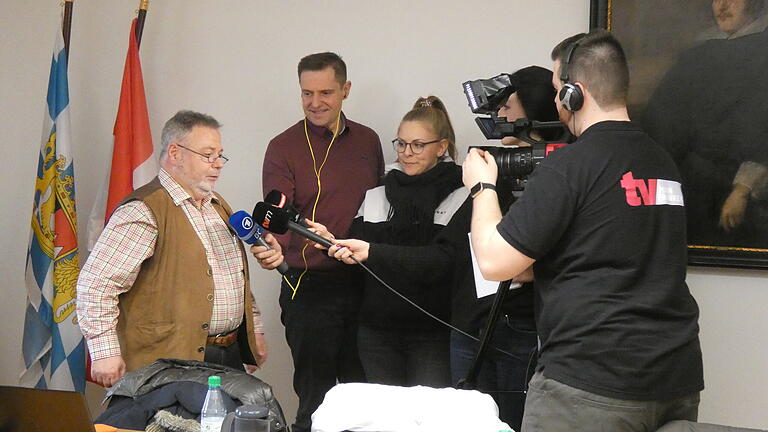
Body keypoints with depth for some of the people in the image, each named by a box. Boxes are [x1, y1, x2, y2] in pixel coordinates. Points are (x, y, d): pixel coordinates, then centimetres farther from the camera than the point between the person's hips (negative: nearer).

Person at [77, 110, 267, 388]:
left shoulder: (219, 206, 18)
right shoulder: (143, 213, -11)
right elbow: (96, 282, -17)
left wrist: (255, 330, 22)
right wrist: (104, 352, -20)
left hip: (232, 355, 8)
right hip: (173, 363, -8)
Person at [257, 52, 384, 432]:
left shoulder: (367, 141, 9)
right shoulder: (283, 148, -5)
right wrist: (274, 248, -37)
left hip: (364, 284, 5)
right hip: (310, 287, -4)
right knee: (315, 398, 2)